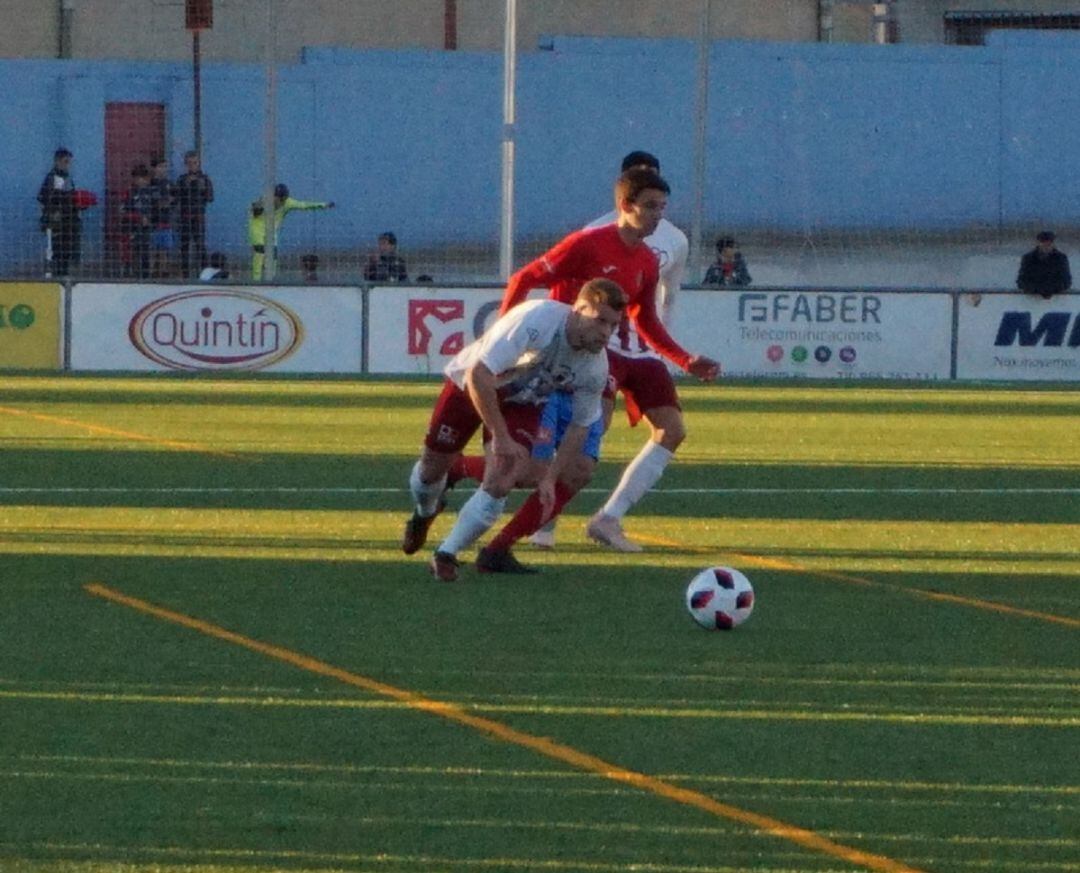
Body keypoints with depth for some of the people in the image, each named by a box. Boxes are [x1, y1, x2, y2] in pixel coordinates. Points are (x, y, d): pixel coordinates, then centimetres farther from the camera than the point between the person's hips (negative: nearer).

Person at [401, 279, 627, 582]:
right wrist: (500, 438, -36)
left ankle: (447, 555, -4)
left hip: (521, 402, 3)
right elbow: (479, 374, -39)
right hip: (471, 384, -3)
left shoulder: (596, 368, -21)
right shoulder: (536, 320, -39)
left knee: (502, 482, -19)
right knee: (432, 466, 10)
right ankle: (424, 513, 46)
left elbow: (580, 425, -4)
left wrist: (550, 477, -11)